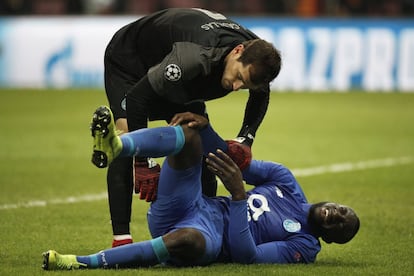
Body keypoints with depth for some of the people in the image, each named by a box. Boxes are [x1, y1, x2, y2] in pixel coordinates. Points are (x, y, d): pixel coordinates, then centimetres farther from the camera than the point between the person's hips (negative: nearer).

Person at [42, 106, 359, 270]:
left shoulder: (303, 247, 3)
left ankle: (84, 262, -41)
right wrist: (204, 127, 1)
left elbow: (244, 254, -13)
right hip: (188, 205, 7)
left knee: (189, 241, -47)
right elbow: (234, 161, 21)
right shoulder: (286, 182, 25)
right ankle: (115, 146, -48)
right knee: (189, 135, -18)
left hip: (211, 233, -7)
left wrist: (238, 194, -22)